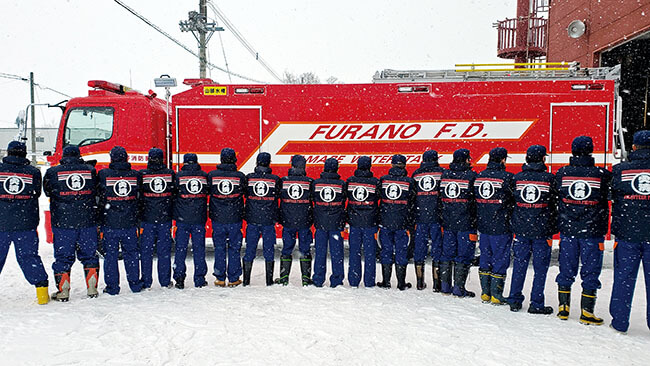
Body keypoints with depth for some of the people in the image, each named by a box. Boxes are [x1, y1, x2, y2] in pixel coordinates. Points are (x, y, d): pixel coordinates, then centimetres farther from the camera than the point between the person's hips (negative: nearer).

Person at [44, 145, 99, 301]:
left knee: (63, 256, 8)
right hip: (88, 220, 2)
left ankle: (63, 290, 10)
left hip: (62, 222, -1)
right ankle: (92, 288, 13)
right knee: (89, 254, 11)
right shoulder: (90, 170, 3)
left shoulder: (53, 172, -1)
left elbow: (47, 192, 12)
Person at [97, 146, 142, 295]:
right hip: (130, 223, 2)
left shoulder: (103, 174, -8)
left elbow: (99, 196, 1)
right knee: (131, 253, 12)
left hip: (110, 222, -2)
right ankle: (135, 284, 17)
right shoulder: (136, 175, -2)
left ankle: (112, 287, 12)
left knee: (110, 255, 8)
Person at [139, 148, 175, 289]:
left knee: (146, 251, 7)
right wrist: (173, 214, 14)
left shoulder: (142, 175, -4)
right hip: (165, 218, 1)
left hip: (147, 218, -1)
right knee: (164, 251, 7)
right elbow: (175, 194, 4)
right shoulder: (170, 174, 0)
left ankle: (146, 282, 11)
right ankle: (165, 282, 11)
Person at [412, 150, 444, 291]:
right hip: (437, 217, -2)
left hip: (420, 217, 2)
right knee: (437, 248, 2)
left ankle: (420, 282, 14)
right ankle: (437, 283, 3)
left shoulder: (416, 174, 8)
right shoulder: (441, 172, 2)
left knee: (420, 248, 8)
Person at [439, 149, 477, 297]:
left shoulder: (444, 175, 5)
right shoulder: (471, 176, -10)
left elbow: (440, 197, 10)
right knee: (463, 255, 3)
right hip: (466, 223, -5)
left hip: (448, 223, 5)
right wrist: (476, 220, 2)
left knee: (447, 253, 12)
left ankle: (445, 285, 17)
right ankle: (459, 288, 5)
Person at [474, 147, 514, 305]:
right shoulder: (507, 177, -13)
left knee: (485, 258, 14)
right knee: (500, 259, 4)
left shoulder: (478, 177, 5)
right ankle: (496, 295, 8)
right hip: (501, 227, -5)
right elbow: (516, 201, -9)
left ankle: (485, 293, 19)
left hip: (483, 226, 6)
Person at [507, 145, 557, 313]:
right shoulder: (549, 179, -5)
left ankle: (514, 300, 16)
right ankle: (536, 304, 9)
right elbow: (555, 205, -1)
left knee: (519, 266, 11)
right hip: (542, 230, -2)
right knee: (540, 268, 6)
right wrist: (553, 229, 9)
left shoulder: (517, 178, 1)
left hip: (520, 230, 3)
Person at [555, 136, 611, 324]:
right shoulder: (601, 174, -5)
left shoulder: (562, 173, -1)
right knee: (590, 272, 6)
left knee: (566, 270, 10)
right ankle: (586, 312, 8)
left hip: (567, 230, 2)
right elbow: (604, 206, 3)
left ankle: (563, 308, 17)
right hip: (592, 231, -2)